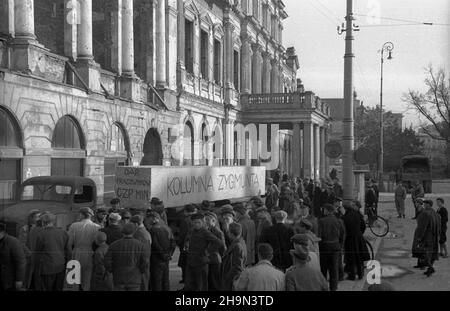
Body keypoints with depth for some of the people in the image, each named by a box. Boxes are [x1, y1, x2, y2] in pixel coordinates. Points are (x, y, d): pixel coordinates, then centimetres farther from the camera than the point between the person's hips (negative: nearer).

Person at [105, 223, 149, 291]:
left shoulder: (114, 245, -4)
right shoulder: (140, 245, -6)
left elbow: (107, 263, -7)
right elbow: (145, 263, -10)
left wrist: (114, 272, 11)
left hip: (119, 280, 1)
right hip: (134, 280, -1)